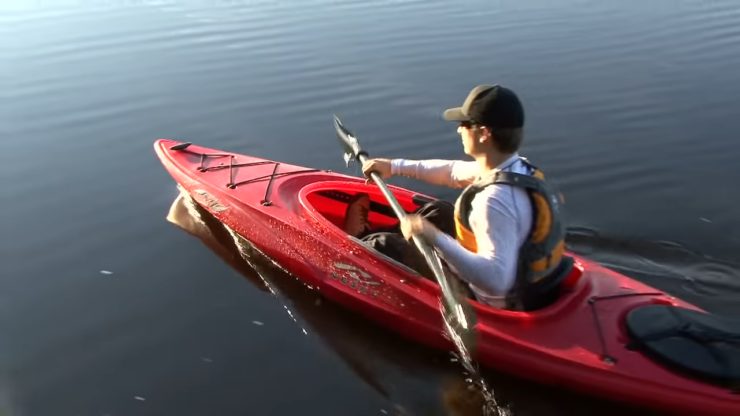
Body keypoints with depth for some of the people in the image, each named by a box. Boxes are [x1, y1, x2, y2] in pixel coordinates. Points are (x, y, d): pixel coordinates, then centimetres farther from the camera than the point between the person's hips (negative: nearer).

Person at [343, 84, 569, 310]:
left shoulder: (495, 200, -35)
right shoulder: (518, 168, -5)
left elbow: (496, 280, -41)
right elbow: (453, 171, 10)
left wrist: (433, 237, -38)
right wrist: (395, 166, 16)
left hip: (488, 299, -8)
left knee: (384, 245, 3)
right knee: (436, 211, 22)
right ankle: (365, 236, 42)